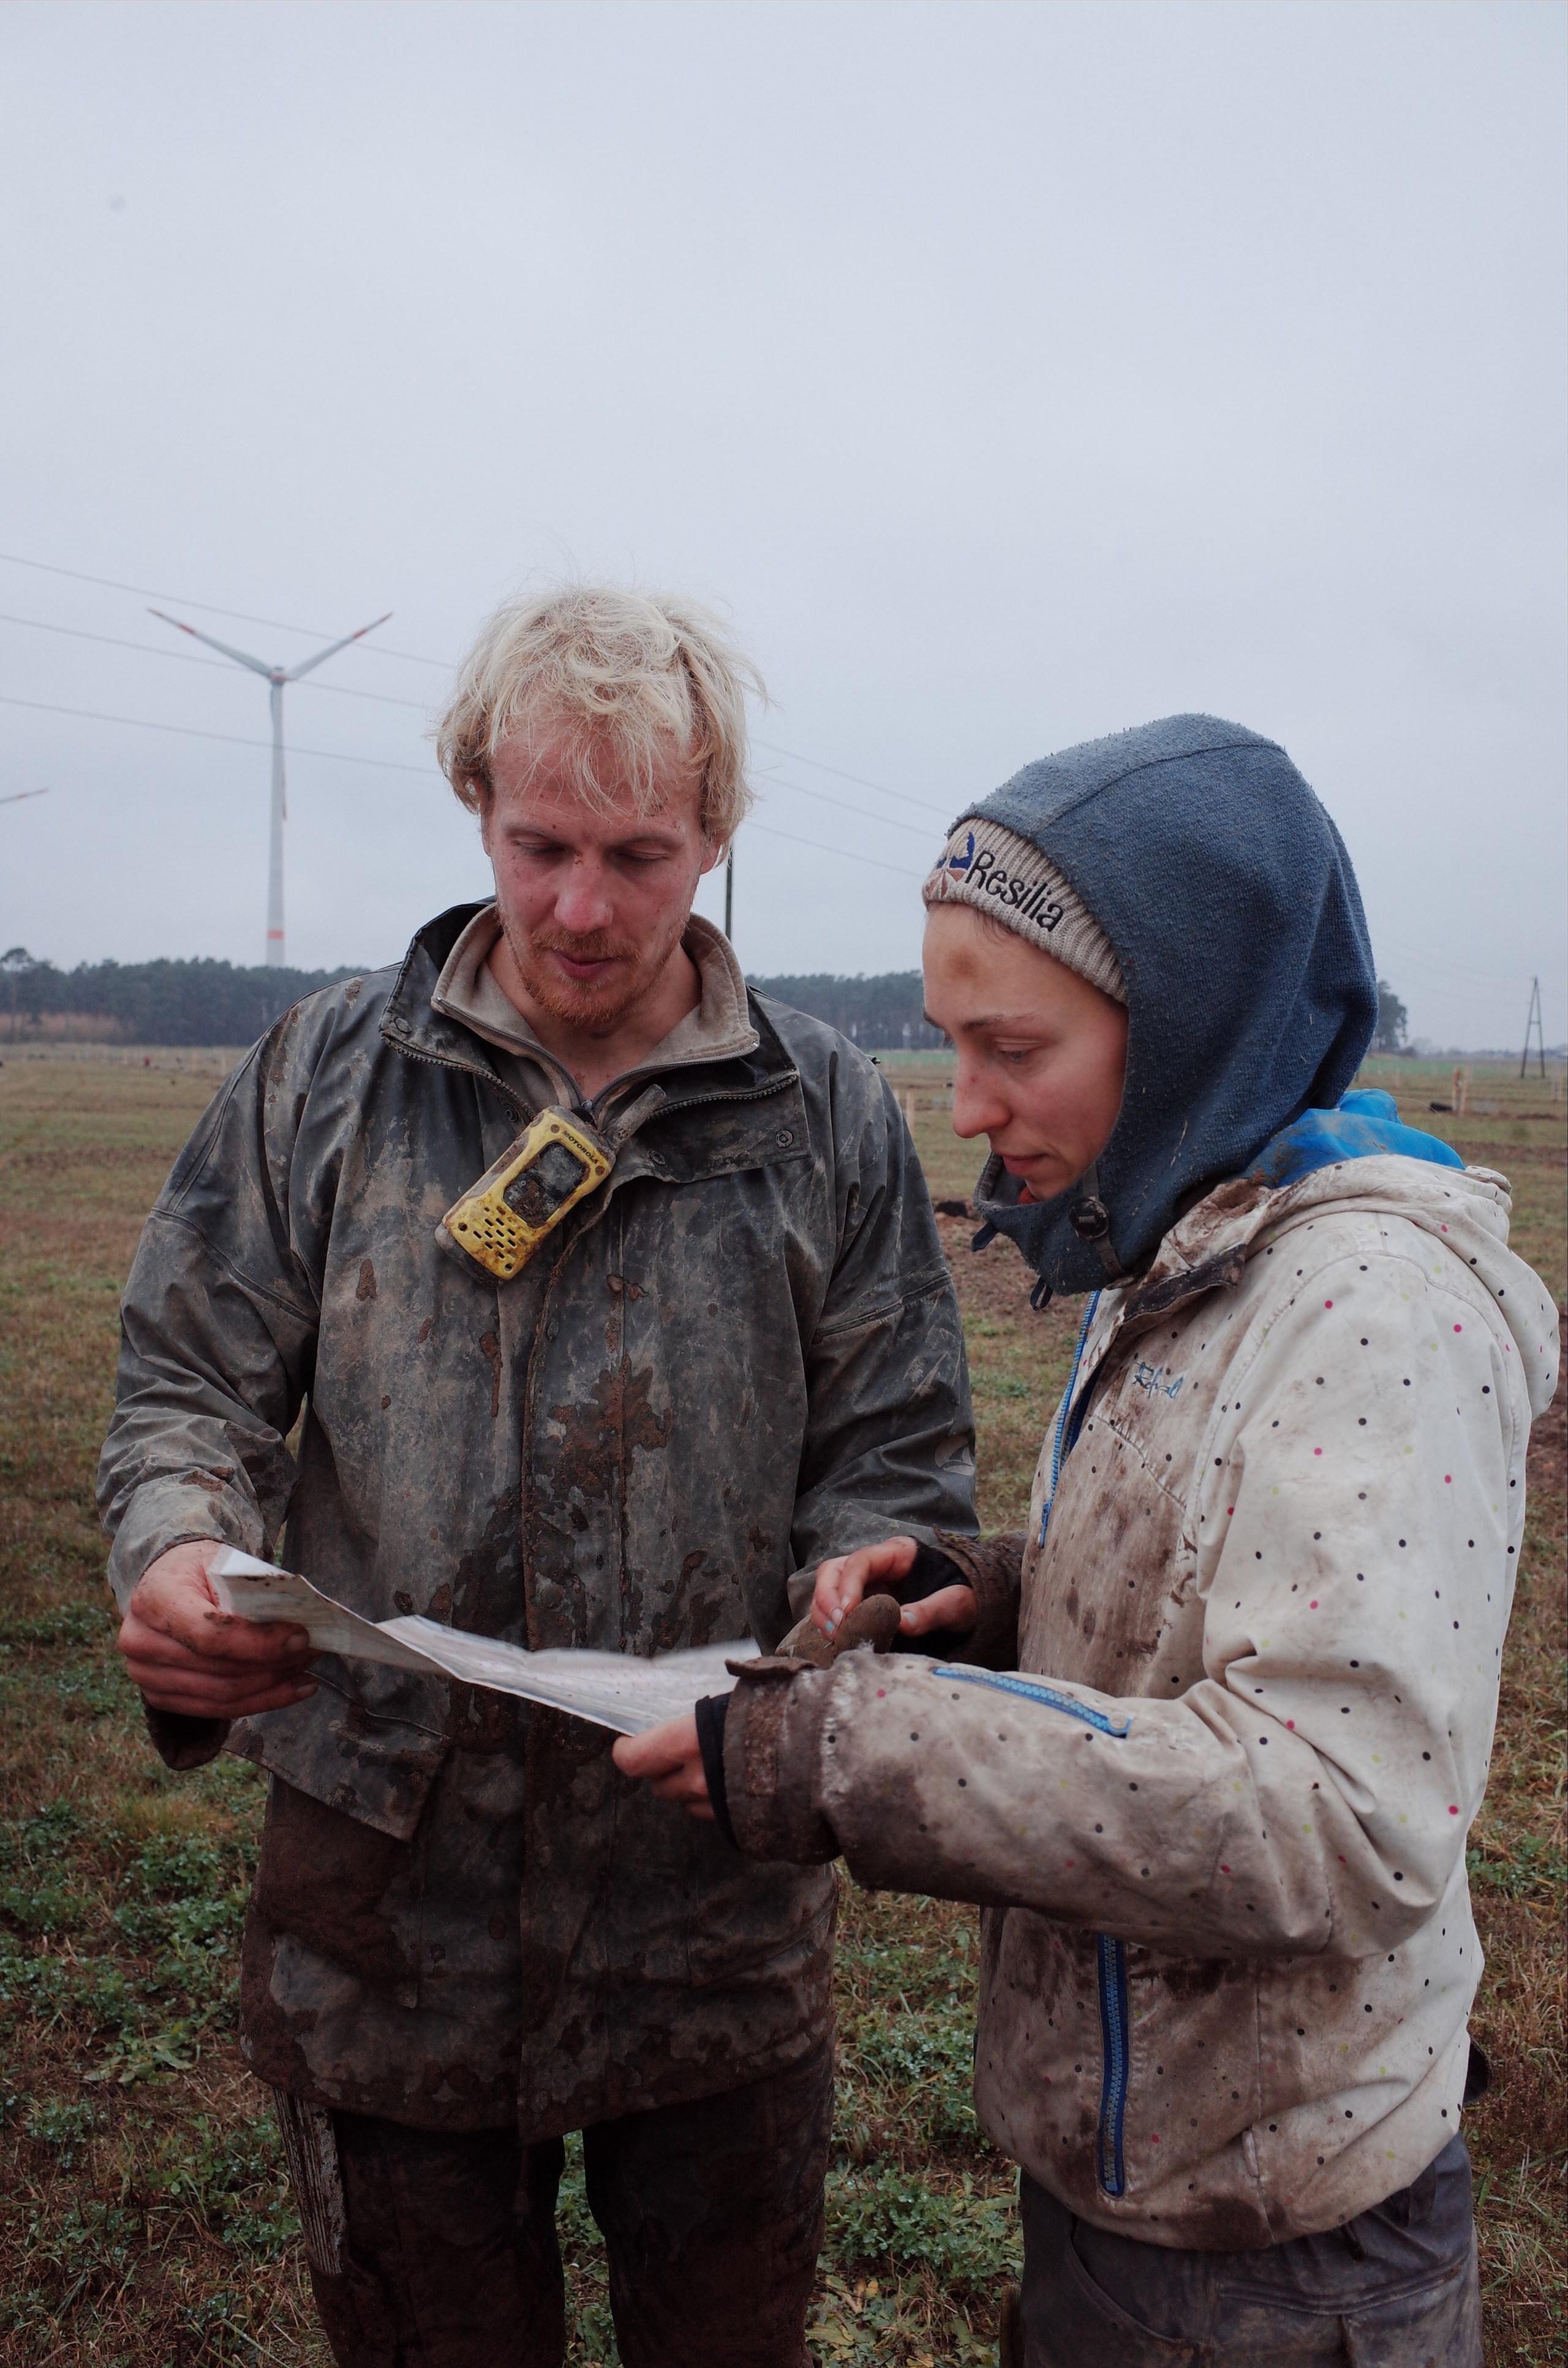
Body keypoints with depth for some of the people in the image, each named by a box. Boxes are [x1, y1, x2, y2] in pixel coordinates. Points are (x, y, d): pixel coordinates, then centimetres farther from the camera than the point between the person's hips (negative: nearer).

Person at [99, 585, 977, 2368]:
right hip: (385, 1895, 1)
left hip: (719, 1905, 0)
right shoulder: (325, 1076, -1)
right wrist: (179, 1554, -19)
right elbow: (191, 1388, 2)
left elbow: (897, 1467, 0)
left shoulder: (827, 1118, -2)